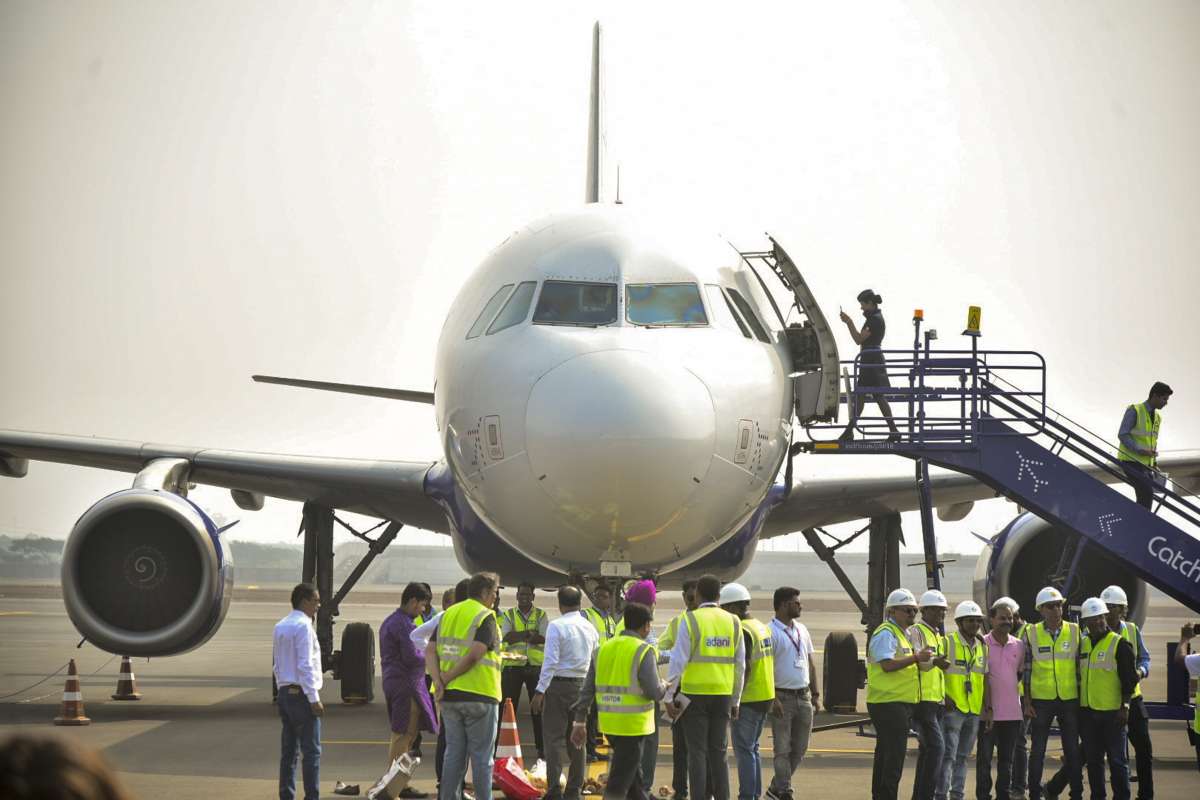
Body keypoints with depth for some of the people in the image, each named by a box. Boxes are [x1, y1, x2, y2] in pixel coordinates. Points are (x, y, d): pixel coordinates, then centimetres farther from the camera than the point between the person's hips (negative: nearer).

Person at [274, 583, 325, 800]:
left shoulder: (280, 627, 14)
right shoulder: (304, 627, -13)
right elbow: (305, 665, -18)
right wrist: (314, 699, -16)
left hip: (285, 693, 9)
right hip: (301, 694, -9)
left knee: (289, 749, 10)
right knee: (311, 750, -6)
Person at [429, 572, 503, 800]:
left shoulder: (448, 614, 12)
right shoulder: (486, 618, -9)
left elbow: (430, 651, 4)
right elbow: (474, 655, -20)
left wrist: (439, 681, -6)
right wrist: (449, 676, -10)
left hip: (449, 696, 6)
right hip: (480, 695, -6)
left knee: (454, 753, 11)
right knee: (482, 757, 0)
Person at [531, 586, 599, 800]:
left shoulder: (557, 626, -11)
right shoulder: (590, 628, 8)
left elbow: (550, 662, -16)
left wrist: (540, 691, -13)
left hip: (559, 685, -6)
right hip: (583, 685, 6)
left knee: (554, 738, -4)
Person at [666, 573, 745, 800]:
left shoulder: (690, 620, -7)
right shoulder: (733, 622, 6)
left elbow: (678, 660, -10)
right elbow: (740, 666, 9)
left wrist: (670, 696, -4)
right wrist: (736, 700, 17)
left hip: (695, 694, -4)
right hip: (723, 695, 4)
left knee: (697, 752, 0)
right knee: (718, 752, 10)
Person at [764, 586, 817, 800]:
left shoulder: (801, 630, 13)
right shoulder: (770, 632, -11)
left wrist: (815, 693, 15)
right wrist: (773, 698, -20)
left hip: (803, 697, 7)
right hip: (783, 698, -7)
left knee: (800, 748, 10)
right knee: (783, 749, -2)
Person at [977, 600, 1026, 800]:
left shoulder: (1019, 645, 8)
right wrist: (987, 706, -11)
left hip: (1012, 711, 4)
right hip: (989, 712, -4)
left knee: (1006, 759, 10)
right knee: (984, 757, 0)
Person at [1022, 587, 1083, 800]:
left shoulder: (1075, 631, 3)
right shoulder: (1031, 634, 0)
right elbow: (1026, 670, 1)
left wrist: (1082, 699, 5)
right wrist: (1027, 702, -4)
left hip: (1070, 700, 1)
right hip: (1041, 701, -1)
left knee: (1073, 751, 5)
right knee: (1037, 751, 3)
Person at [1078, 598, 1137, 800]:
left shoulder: (1120, 644, -6)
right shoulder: (1083, 644, 12)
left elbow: (1129, 679, -8)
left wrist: (1124, 707, -14)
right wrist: (1078, 707, 15)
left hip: (1112, 712, -6)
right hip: (1087, 711, 6)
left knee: (1117, 760, -2)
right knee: (1093, 759, 11)